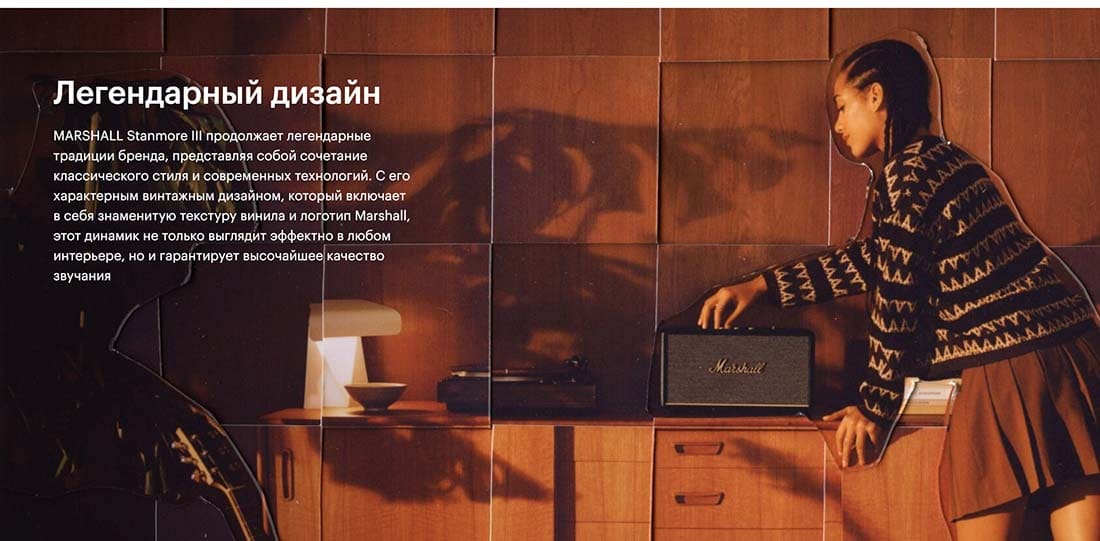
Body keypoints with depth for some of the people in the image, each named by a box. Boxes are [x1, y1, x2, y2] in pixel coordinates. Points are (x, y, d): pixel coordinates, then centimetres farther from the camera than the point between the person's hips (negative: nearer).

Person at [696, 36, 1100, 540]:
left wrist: (874, 407, 4)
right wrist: (760, 285, 28)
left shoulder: (905, 176, -8)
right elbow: (874, 258, 27)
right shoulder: (946, 159, 21)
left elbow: (895, 299, -7)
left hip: (1009, 362, -9)